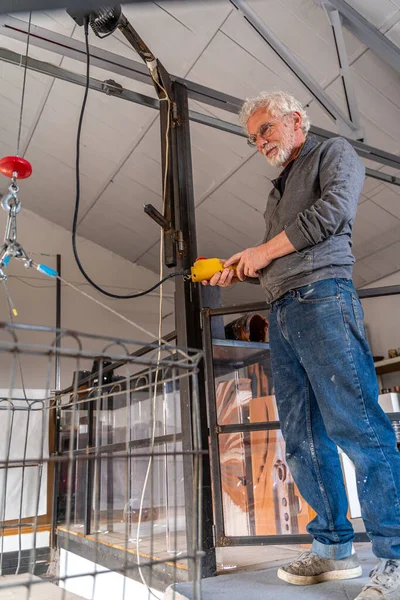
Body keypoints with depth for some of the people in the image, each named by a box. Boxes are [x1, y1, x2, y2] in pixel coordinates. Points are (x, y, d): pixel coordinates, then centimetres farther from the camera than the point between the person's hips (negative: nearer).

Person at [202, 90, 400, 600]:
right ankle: (333, 548, 13)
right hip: (281, 314, 8)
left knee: (355, 424, -13)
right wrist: (238, 272, 12)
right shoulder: (278, 192, 32)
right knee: (302, 438, 4)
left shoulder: (333, 153, 13)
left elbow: (333, 209, -8)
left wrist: (264, 250, -3)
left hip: (322, 296, -7)